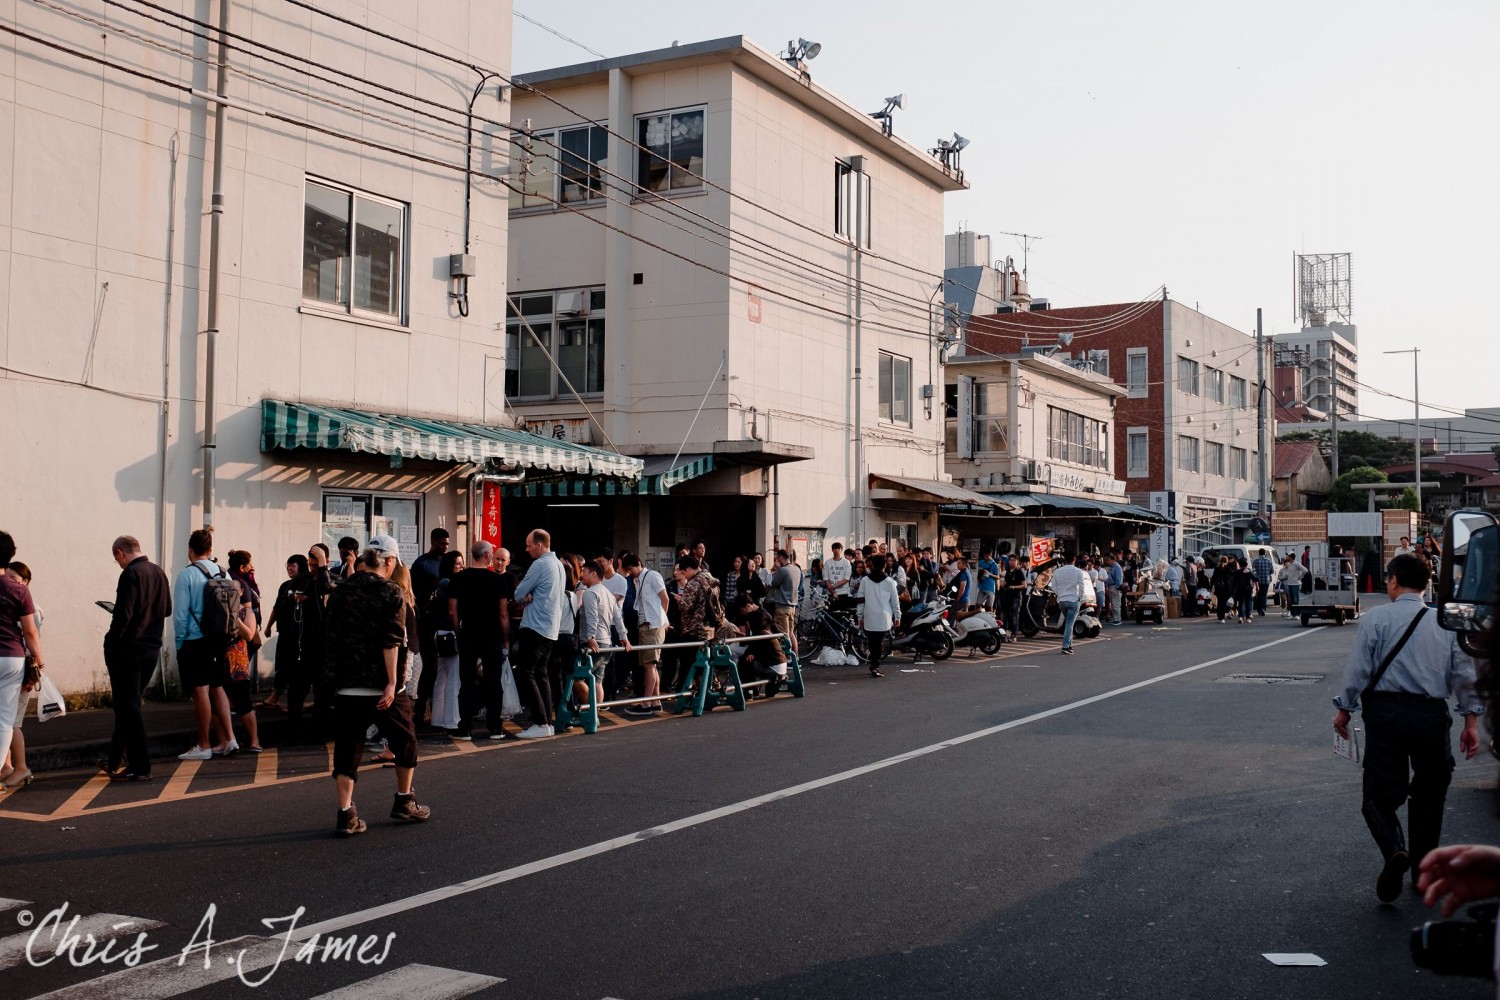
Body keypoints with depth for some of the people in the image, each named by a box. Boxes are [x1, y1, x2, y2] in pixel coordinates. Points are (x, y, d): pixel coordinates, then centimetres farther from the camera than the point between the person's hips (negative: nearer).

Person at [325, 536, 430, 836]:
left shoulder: (340, 593, 8)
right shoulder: (390, 593, -8)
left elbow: (333, 637, 13)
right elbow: (391, 642, -16)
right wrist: (392, 682, -19)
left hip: (347, 685, 4)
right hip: (382, 685, -4)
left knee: (347, 747, 6)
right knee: (404, 741, 15)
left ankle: (346, 815, -1)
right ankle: (404, 804, 24)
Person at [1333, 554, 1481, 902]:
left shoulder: (1376, 618, -3)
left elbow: (1358, 669, -5)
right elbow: (1466, 674, 6)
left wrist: (1344, 710, 6)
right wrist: (1471, 721, 11)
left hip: (1386, 712, -3)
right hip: (1432, 714, 3)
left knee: (1379, 791, 2)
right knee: (1429, 791, 18)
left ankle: (1394, 850, -24)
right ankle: (1423, 868, 25)